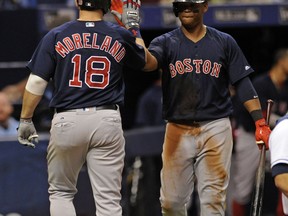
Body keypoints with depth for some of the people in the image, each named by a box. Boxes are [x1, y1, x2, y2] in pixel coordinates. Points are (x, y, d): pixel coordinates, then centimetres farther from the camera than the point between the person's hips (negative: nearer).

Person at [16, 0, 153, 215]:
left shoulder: (56, 36, 0)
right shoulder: (120, 36, 4)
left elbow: (36, 83, -3)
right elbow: (146, 62, 23)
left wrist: (25, 120, 6)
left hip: (67, 120, -1)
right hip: (107, 120, 1)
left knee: (61, 192, 14)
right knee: (108, 199, 1)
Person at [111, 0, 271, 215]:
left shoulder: (224, 42, 6)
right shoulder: (166, 42, 5)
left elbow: (244, 84, 4)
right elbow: (147, 62, -16)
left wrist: (260, 121, -5)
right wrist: (134, 30, -26)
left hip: (215, 130, -1)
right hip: (178, 130, 1)